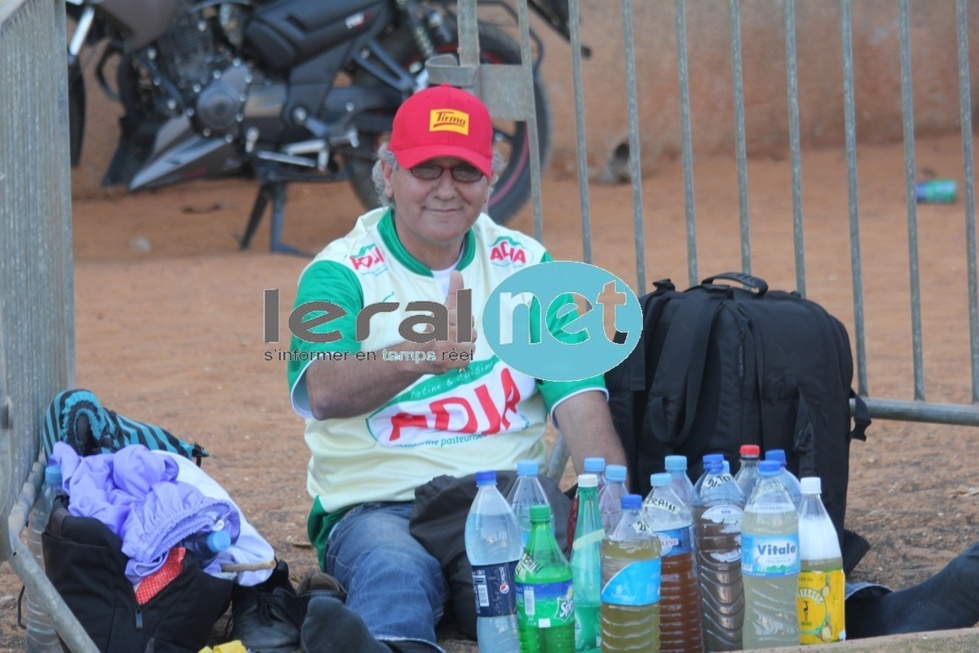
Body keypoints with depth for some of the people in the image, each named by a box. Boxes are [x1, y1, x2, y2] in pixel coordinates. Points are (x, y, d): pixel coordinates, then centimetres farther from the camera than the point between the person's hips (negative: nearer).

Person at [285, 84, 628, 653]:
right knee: (395, 570, -39)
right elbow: (323, 392, -16)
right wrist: (420, 355, -36)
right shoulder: (341, 273, 2)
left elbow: (580, 400, 4)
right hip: (377, 504, -4)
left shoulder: (528, 265, 12)